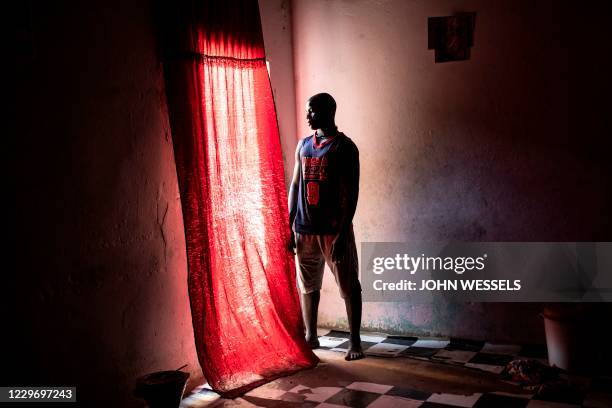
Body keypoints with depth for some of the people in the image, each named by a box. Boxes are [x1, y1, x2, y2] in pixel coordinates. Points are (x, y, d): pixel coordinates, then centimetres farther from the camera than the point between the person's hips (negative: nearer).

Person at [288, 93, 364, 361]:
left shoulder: (344, 147, -7)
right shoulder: (303, 145, 11)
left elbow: (351, 193, -12)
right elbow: (295, 186, 13)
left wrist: (342, 234, -18)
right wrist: (290, 227, 8)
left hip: (334, 230, -6)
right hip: (305, 230, 6)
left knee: (349, 286, 2)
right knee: (307, 285, 14)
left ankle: (355, 342, 12)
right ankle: (310, 336, 27)